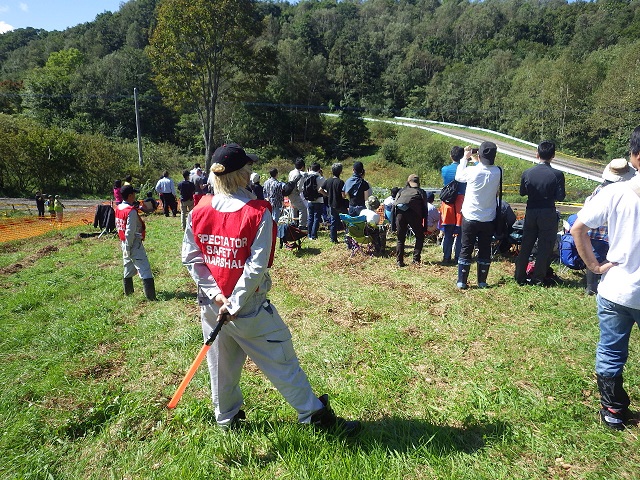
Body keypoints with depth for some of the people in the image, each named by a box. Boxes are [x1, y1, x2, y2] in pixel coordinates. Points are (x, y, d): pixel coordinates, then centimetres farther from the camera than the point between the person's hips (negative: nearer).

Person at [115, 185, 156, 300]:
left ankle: (128, 292, 35)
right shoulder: (131, 211, -20)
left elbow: (118, 226, 14)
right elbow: (130, 232, -21)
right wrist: (128, 247, -15)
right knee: (144, 269, -9)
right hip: (134, 244, -9)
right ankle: (151, 296, -11)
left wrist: (125, 246, 19)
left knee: (128, 268, 22)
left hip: (124, 243, 9)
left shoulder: (118, 208, 7)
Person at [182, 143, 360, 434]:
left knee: (221, 363, 20)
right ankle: (315, 414, 21)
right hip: (250, 307, -5)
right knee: (281, 360, 7)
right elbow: (256, 266, -21)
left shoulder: (198, 212, -3)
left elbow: (190, 258, -3)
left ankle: (227, 418, 39)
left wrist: (215, 293, -6)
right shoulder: (258, 212, -18)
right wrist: (235, 305, -15)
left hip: (212, 304, 5)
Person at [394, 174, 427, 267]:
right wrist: (425, 227, 16)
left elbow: (394, 205, 17)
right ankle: (416, 260, 9)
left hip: (399, 212, 2)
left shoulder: (401, 191, 29)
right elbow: (425, 209, 16)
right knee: (420, 237, 15)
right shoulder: (420, 192, 25)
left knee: (400, 239, 13)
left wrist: (393, 226, 16)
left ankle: (399, 261, 9)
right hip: (413, 213, -2)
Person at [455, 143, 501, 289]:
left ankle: (462, 281, 9)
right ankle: (482, 281, 17)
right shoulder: (497, 172, -8)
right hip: (488, 219, 2)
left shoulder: (472, 171, -16)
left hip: (470, 218, -2)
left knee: (466, 250, 6)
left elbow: (458, 177, 5)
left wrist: (465, 158, 17)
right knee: (485, 251, 11)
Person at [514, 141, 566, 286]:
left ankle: (520, 277, 19)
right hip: (548, 214, -2)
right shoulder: (557, 174, -13)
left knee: (526, 245, 13)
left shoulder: (527, 173, -6)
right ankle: (538, 279, 15)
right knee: (545, 247, 9)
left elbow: (522, 192, 4)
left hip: (531, 212, 3)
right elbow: (560, 197, -10)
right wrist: (550, 195, 8)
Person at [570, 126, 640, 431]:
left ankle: (614, 413, 27)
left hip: (615, 290, 0)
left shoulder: (614, 193, -10)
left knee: (610, 355, 14)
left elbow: (578, 229, -11)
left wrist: (594, 265, -3)